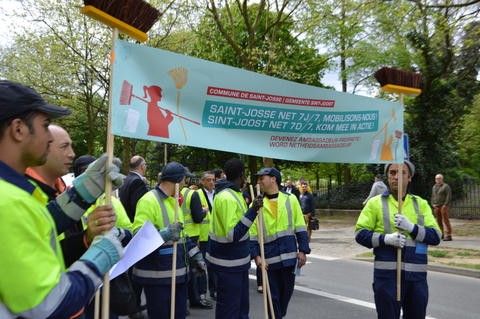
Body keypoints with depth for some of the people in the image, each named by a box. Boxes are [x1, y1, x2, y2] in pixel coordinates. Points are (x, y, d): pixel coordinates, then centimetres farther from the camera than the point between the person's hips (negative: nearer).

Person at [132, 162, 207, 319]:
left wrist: (196, 257, 18)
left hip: (178, 272, 9)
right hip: (158, 275, -9)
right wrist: (165, 234, -37)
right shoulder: (149, 200, -16)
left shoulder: (174, 200, 13)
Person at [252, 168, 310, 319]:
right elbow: (252, 234, -1)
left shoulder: (290, 199, 2)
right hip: (269, 258, -1)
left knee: (287, 291, 16)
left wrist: (303, 250, -2)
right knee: (273, 294, 6)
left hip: (289, 255, 2)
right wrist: (256, 255, -10)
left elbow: (300, 227, 3)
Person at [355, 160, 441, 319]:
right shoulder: (375, 203, 3)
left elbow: (436, 236, 1)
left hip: (417, 275, 3)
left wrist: (410, 227, -16)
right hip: (387, 274, -2)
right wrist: (386, 238, -18)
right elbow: (360, 233, -2)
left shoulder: (421, 204, 10)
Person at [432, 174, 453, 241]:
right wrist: (433, 204, 9)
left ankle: (449, 236, -7)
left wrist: (445, 205, -14)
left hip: (443, 206, -6)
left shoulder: (445, 186, -3)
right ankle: (441, 235, 15)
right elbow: (433, 196, 22)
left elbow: (449, 196, -8)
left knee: (446, 220, -8)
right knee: (439, 221, 8)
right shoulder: (434, 187, 17)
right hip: (436, 207, 6)